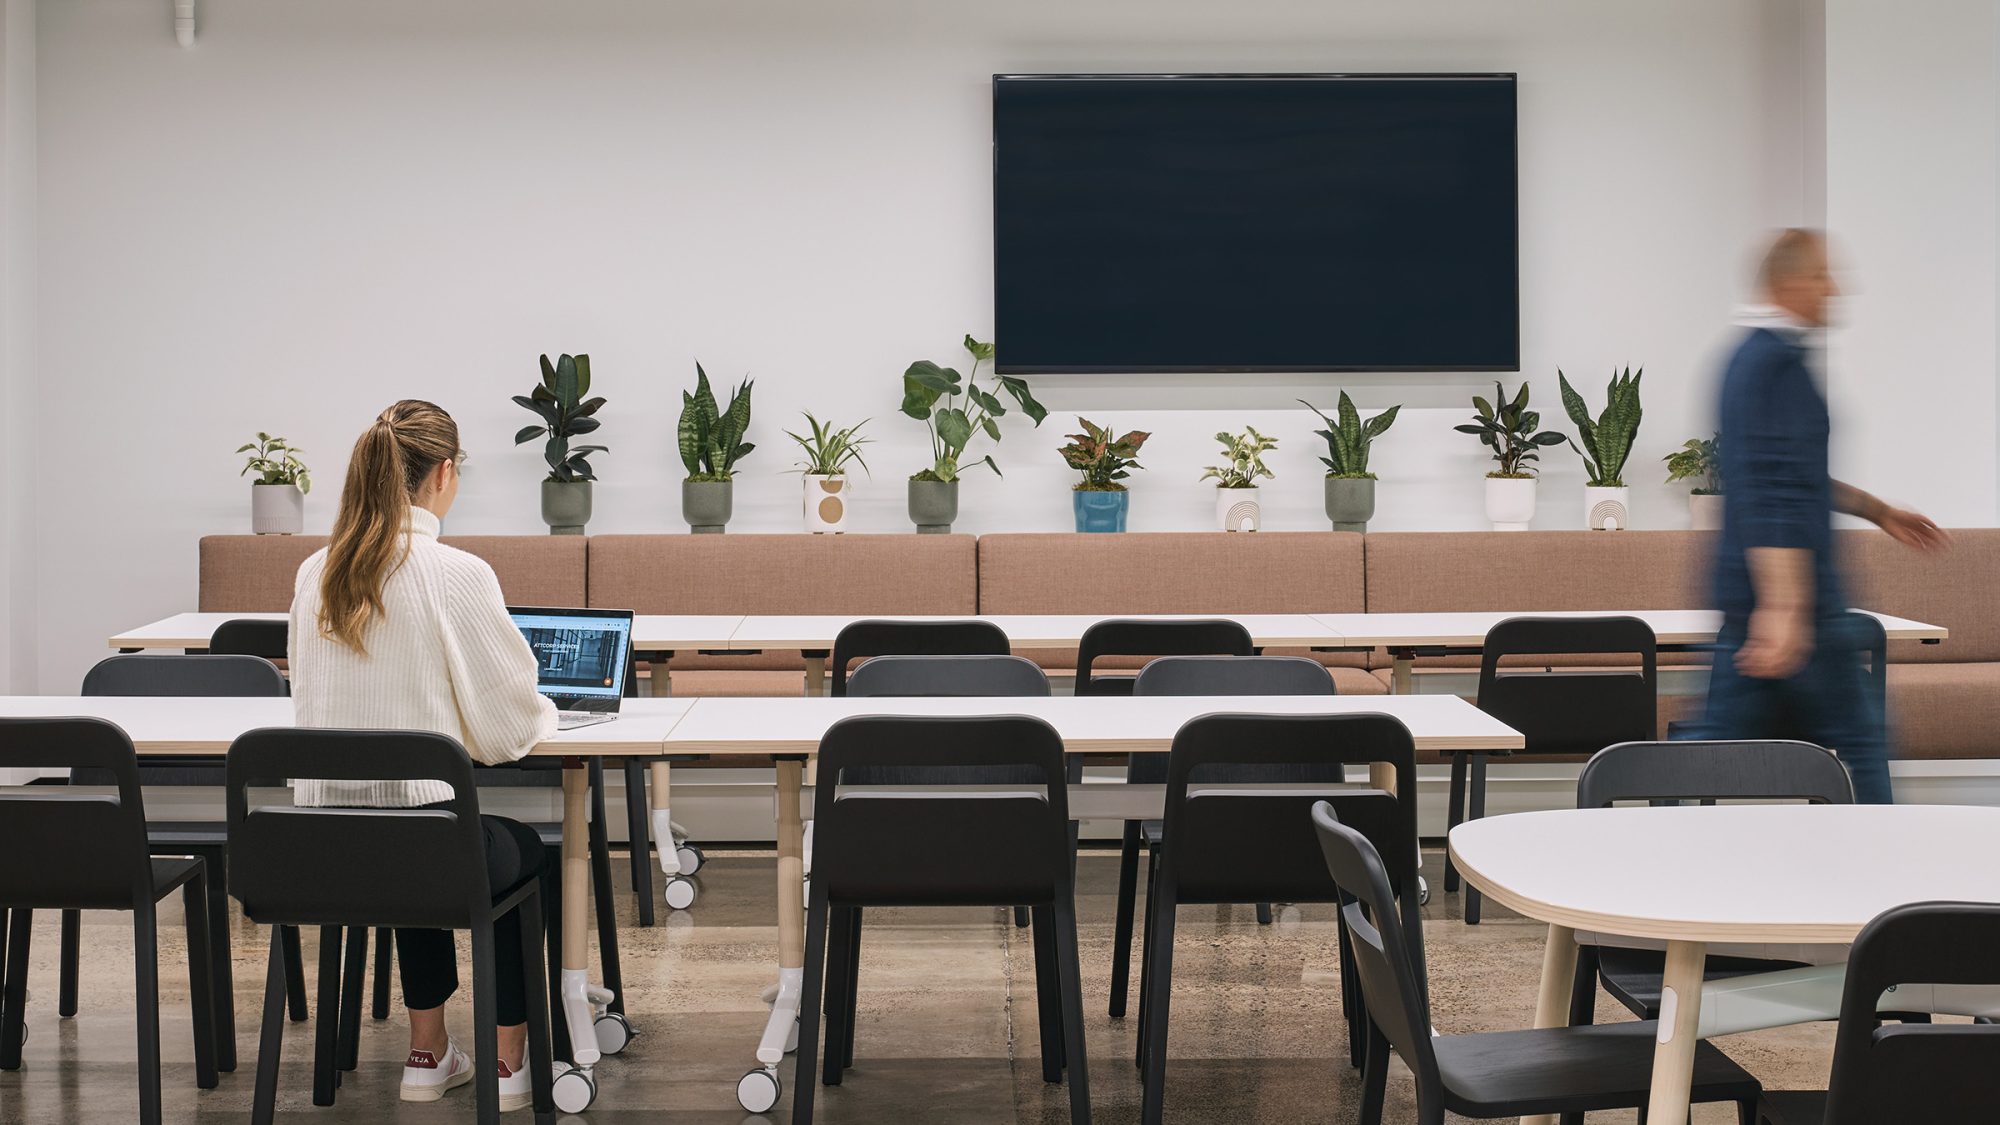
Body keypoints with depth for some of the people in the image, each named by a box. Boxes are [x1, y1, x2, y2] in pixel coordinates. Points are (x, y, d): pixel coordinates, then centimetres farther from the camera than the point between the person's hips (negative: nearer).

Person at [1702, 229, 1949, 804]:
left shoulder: (1752, 354, 16)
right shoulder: (1780, 361, -16)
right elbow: (1773, 494, -25)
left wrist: (1878, 510, 34)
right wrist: (1784, 606, -30)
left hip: (1746, 590, 10)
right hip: (1788, 585, -10)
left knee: (1732, 736, 9)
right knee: (1854, 737, 1)